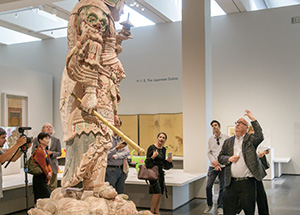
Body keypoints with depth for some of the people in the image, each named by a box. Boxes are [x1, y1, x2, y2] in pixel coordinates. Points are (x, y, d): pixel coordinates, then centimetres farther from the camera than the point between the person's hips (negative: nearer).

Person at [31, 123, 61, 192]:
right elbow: (33, 152, 7)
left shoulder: (56, 140, 11)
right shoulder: (36, 140, 10)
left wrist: (51, 153, -12)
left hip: (52, 166, 1)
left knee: (53, 187, 1)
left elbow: (59, 153, 8)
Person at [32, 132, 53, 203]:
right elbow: (43, 166, -15)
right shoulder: (39, 151, -17)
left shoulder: (46, 152, 13)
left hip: (45, 178, 9)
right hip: (39, 178, -9)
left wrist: (50, 173, 0)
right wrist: (48, 175, -3)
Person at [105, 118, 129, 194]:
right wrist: (116, 148, -25)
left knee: (120, 193, 9)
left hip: (121, 170, 5)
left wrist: (115, 156, -10)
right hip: (110, 170, -5)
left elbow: (127, 152, 2)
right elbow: (106, 155, -14)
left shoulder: (121, 138, 11)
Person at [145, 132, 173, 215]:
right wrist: (153, 157, -25)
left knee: (160, 194, 4)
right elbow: (147, 162, -9)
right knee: (157, 192, -14)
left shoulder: (164, 149, 11)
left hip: (160, 173, 7)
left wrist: (169, 161, 0)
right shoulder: (151, 147, -8)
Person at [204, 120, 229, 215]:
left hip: (223, 166, -2)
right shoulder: (211, 139, 9)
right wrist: (214, 161, -8)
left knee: (222, 187, 3)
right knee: (208, 186, -1)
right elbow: (209, 152, 8)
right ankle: (209, 205, 19)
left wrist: (219, 163, -10)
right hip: (213, 166, 2)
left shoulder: (226, 138, -1)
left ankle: (220, 207, 16)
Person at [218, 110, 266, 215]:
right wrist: (229, 159, -8)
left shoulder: (250, 139, 2)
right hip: (231, 183, 3)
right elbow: (220, 157, 14)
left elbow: (259, 137, -19)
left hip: (247, 183, -3)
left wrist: (253, 119, -19)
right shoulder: (228, 141, 13)